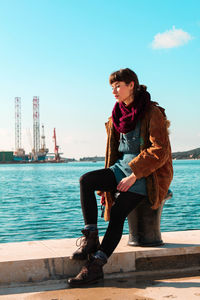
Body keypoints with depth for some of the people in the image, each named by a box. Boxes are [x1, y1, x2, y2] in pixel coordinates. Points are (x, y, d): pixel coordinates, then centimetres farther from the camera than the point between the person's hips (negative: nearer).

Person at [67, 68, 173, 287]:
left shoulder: (153, 113, -10)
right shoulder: (118, 115, 12)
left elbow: (160, 151, -16)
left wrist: (134, 176, -20)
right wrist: (107, 182, 10)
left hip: (148, 174, -7)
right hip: (122, 166, 7)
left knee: (118, 212, -22)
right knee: (86, 180, -17)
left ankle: (96, 265, -20)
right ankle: (91, 238, -16)